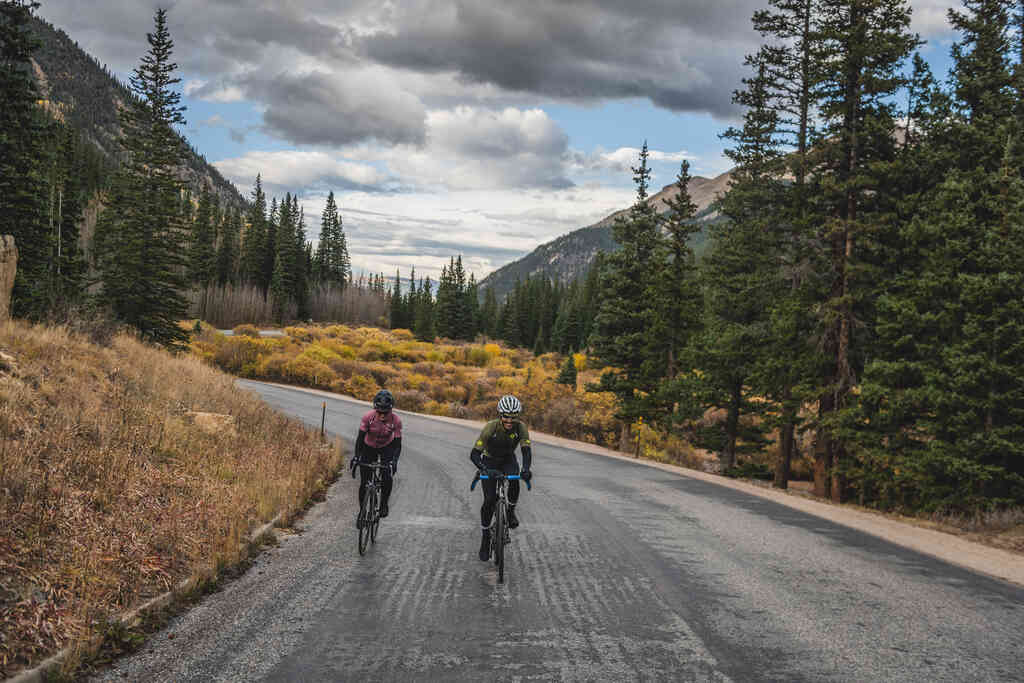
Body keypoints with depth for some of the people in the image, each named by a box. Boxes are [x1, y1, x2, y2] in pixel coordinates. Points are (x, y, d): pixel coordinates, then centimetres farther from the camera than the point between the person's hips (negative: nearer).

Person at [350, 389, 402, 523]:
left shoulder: (396, 420, -27)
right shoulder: (368, 417, -28)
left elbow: (397, 443, -24)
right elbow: (360, 438, -24)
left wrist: (394, 461, -39)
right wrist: (356, 457, -35)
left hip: (386, 448, 0)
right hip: (369, 448, 0)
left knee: (388, 477, -22)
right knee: (364, 482, -4)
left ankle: (384, 504, 2)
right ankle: (362, 511, 16)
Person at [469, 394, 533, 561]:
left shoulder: (520, 427, -25)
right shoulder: (491, 427, -31)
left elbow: (526, 450, -34)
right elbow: (474, 453, -34)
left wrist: (526, 468, -55)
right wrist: (482, 468, -54)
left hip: (508, 460, 1)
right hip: (489, 461, -1)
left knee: (514, 482, -31)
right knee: (489, 500, -12)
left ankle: (511, 511, -4)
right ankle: (486, 538, 4)